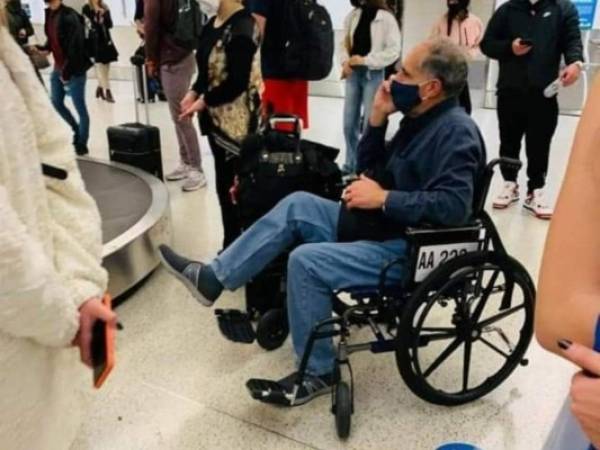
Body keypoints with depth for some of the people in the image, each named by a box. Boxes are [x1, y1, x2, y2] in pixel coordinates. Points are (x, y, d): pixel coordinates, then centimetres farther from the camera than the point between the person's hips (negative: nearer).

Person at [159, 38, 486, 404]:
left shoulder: (455, 131, -18)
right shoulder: (421, 118, 12)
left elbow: (454, 206, -31)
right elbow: (371, 170, 13)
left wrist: (384, 198, -24)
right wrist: (377, 120, -1)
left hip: (411, 250, -10)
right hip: (383, 227, 10)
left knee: (307, 261, -23)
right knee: (298, 205, 4)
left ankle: (318, 372, -4)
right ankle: (214, 278, 6)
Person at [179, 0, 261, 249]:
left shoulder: (242, 28, -17)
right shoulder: (212, 24, 10)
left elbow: (237, 83, -20)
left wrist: (203, 102, -11)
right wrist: (194, 93, 0)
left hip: (237, 120, -9)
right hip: (217, 117, 9)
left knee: (235, 186, 0)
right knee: (224, 185, 15)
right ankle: (231, 247, 29)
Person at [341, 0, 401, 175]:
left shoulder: (386, 18, -8)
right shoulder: (353, 15, 6)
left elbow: (393, 50, -11)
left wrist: (365, 60, -15)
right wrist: (345, 61, -4)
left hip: (373, 74, -5)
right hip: (353, 73, 5)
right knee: (349, 123, 8)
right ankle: (350, 165, 21)